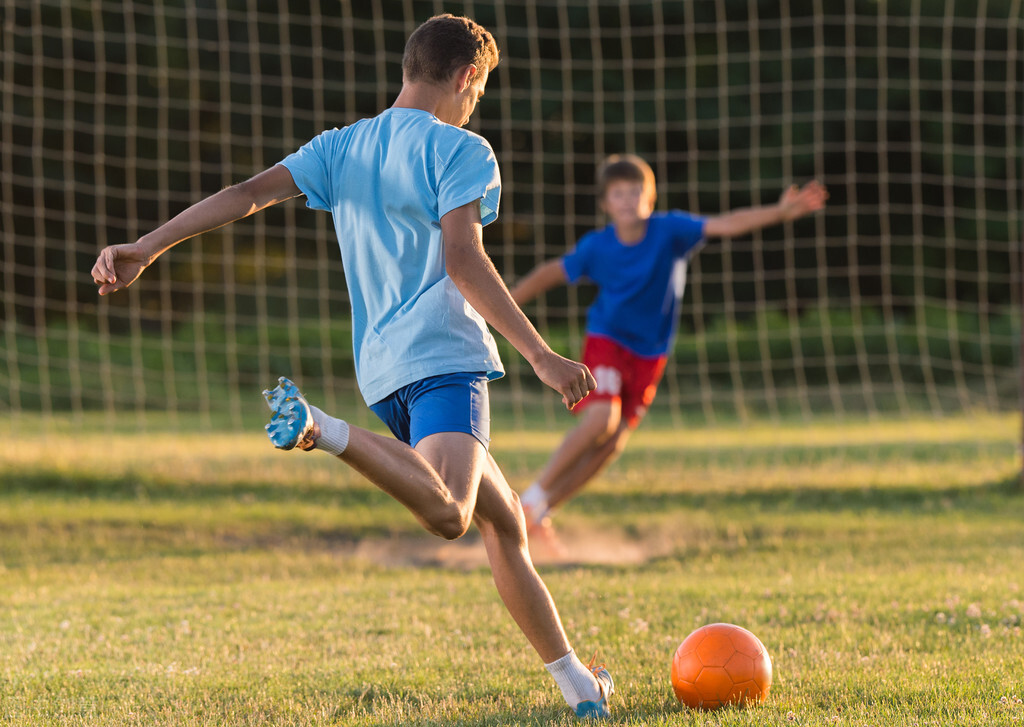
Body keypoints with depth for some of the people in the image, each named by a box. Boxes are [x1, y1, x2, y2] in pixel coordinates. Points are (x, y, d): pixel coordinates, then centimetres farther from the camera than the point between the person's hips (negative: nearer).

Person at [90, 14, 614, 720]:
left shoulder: (341, 147, 19)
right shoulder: (460, 150, -1)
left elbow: (250, 193, 7)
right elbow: (464, 261, -13)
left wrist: (147, 247, 3)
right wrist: (541, 356, -13)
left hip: (383, 371, 8)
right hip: (445, 357, -8)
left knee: (506, 525, 16)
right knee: (447, 514, -32)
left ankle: (580, 684, 15)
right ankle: (323, 431, -40)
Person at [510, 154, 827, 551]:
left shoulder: (669, 230, -13)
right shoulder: (596, 246, -11)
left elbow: (726, 224, -24)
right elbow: (551, 273, 4)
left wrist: (779, 212, -38)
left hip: (649, 353, 2)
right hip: (606, 340, -2)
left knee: (612, 443, -1)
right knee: (600, 418, -25)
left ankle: (541, 514, 10)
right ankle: (534, 495, -12)